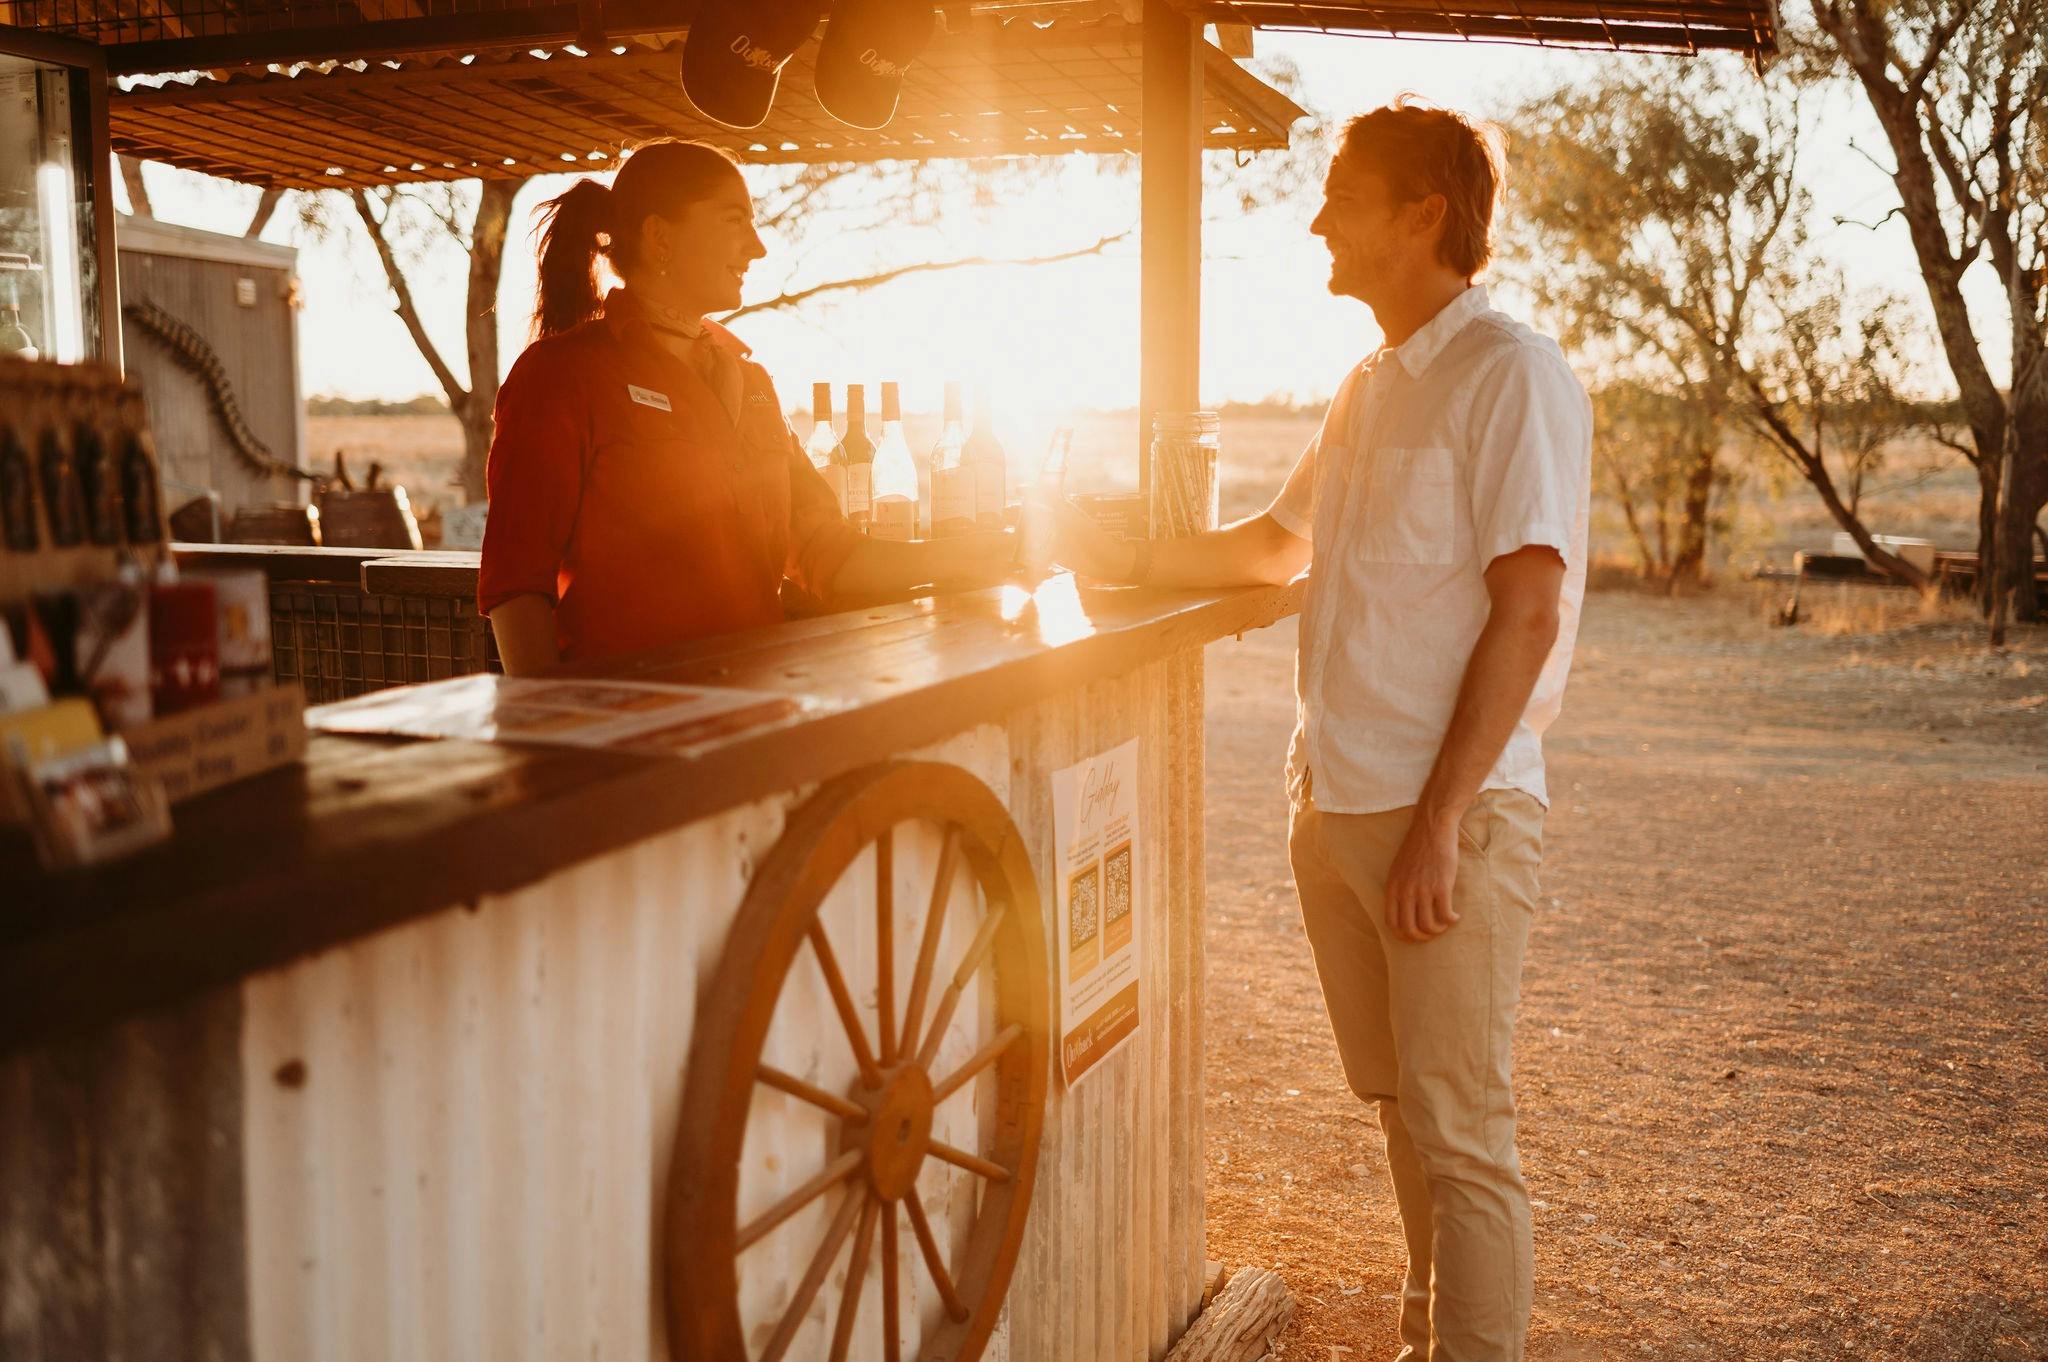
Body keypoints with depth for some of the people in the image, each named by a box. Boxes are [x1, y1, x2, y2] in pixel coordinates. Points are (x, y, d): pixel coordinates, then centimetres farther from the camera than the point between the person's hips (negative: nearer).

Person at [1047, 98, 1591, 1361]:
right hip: (1332, 802, 8)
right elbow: (1278, 545, 32)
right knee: (1401, 1105, 17)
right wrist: (1125, 559, 24)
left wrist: (1438, 819, -21)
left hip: (1449, 811, -8)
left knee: (1461, 1136, -3)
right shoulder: (1371, 387, 16)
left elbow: (1528, 612, -18)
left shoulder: (1513, 376, -10)